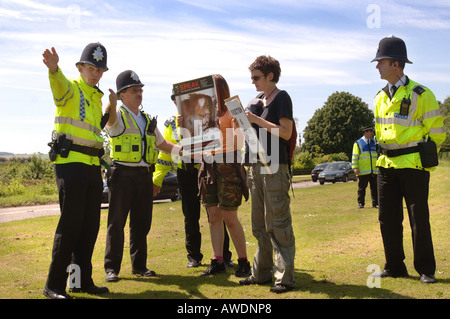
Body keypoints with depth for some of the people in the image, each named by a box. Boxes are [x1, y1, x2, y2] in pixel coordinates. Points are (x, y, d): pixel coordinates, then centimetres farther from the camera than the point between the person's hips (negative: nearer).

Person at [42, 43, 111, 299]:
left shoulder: (97, 97, 21)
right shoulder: (70, 88, -1)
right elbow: (59, 85, -30)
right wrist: (54, 69, -50)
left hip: (93, 167, 8)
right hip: (70, 163, -8)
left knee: (91, 225, 8)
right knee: (70, 224, -10)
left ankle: (82, 280, 19)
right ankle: (54, 285, 0)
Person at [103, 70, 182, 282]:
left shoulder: (148, 120, 18)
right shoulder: (119, 116, -1)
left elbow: (162, 144, 25)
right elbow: (109, 117, -26)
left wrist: (182, 150, 8)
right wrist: (112, 101, -49)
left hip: (144, 175, 6)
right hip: (123, 175, -6)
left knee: (142, 223, 9)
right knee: (117, 221, -3)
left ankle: (139, 265, 19)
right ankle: (111, 268, 3)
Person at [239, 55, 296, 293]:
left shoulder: (281, 98, -4)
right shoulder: (257, 102, 19)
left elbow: (286, 132, -14)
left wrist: (257, 120, -15)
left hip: (275, 167, -8)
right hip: (257, 166, 8)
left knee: (278, 224, -7)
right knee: (259, 224, 11)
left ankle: (285, 277, -3)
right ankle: (261, 272, 20)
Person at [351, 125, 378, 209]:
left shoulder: (375, 141, 16)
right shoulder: (358, 143, 3)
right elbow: (354, 156, -2)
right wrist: (355, 167, -10)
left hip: (374, 170, 4)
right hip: (363, 171, -4)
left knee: (374, 187, 5)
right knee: (362, 188, 0)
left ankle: (375, 203, 11)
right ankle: (360, 203, 8)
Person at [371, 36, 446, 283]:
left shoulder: (420, 94, -9)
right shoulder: (380, 98, 11)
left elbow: (437, 131, -4)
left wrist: (426, 158, 1)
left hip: (413, 166, -6)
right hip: (386, 166, 6)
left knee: (419, 219, 0)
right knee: (388, 219, 8)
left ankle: (426, 270, 12)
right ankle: (394, 267, 19)